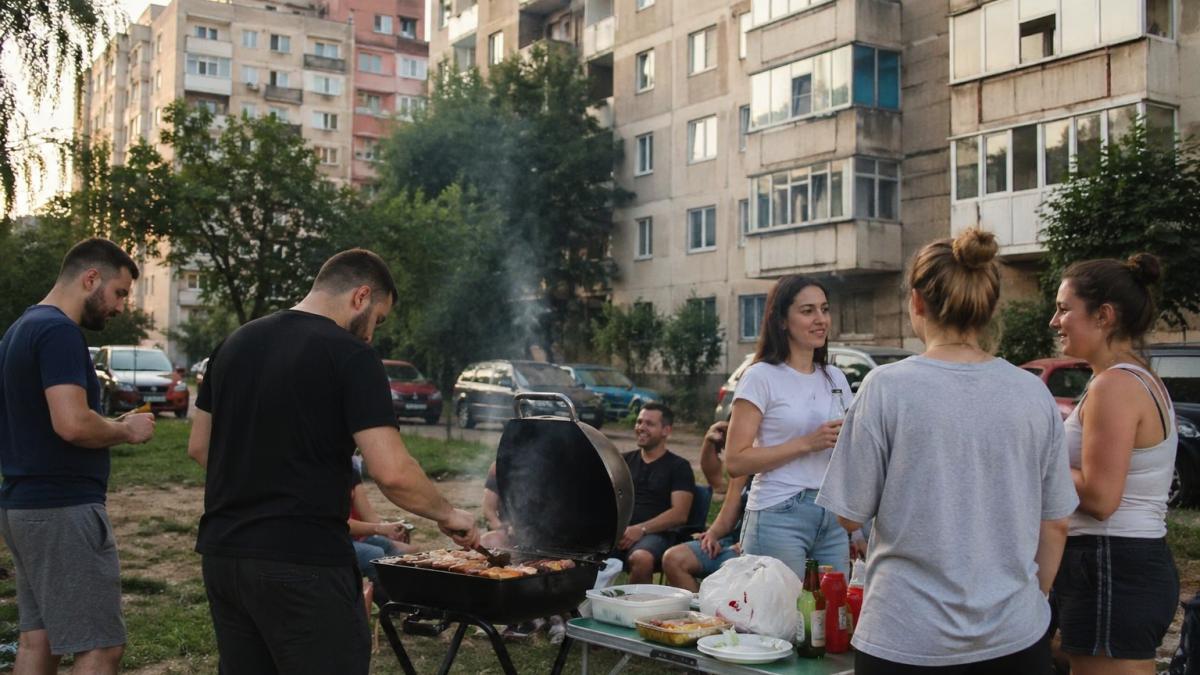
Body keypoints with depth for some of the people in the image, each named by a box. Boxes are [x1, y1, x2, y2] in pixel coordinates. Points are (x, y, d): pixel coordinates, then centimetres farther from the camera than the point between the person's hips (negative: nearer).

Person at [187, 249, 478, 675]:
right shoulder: (350, 355, -11)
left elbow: (198, 447, 17)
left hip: (221, 555, 7)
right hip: (302, 564, -7)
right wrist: (447, 515, -3)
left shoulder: (234, 344, 10)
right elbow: (392, 472, -18)